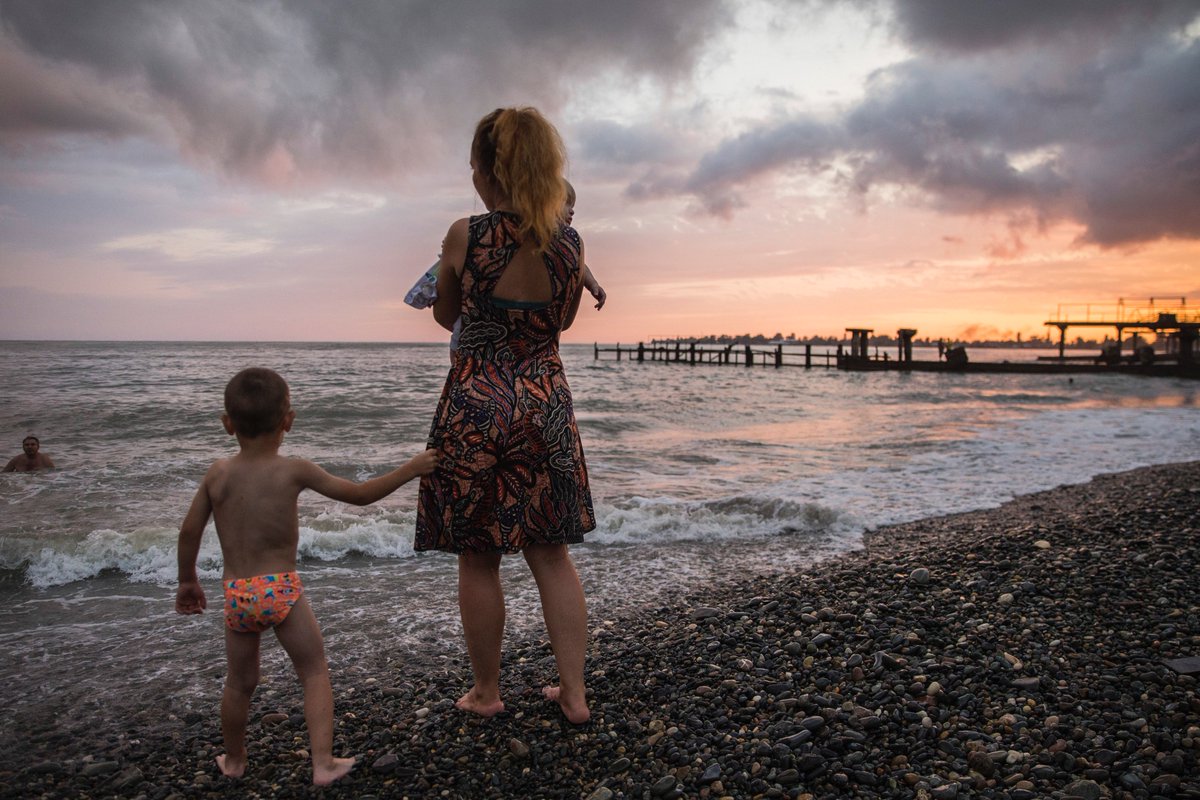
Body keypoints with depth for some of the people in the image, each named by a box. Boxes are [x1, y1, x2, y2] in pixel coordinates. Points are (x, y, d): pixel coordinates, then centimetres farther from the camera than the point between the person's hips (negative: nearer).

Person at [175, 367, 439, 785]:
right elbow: (360, 495, -3)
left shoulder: (217, 474, 0)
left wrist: (188, 581, 22)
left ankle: (234, 760, 42)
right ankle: (323, 763, 11)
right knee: (315, 672, 13)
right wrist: (410, 469, 6)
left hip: (237, 594, 4)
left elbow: (189, 532, 6)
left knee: (240, 683, 22)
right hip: (282, 591, -3)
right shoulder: (295, 470, -9)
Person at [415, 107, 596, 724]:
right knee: (551, 553, 13)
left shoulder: (464, 236, -11)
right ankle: (574, 692, 21)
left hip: (475, 405, -4)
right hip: (547, 403, 4)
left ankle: (486, 692, 25)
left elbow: (445, 317, 6)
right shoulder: (571, 243, -1)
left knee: (478, 559, 10)